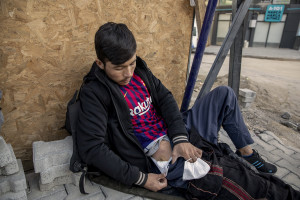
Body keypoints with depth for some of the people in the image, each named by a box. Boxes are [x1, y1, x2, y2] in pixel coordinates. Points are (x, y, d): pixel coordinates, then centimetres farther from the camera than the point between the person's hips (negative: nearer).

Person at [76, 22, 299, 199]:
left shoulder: (138, 69, 3)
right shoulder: (95, 93, -16)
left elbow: (165, 98, 1)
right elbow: (91, 147, -21)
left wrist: (180, 137, -14)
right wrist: (140, 179, -20)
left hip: (179, 135, 7)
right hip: (167, 162, -7)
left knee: (224, 94, 6)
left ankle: (248, 153, 17)